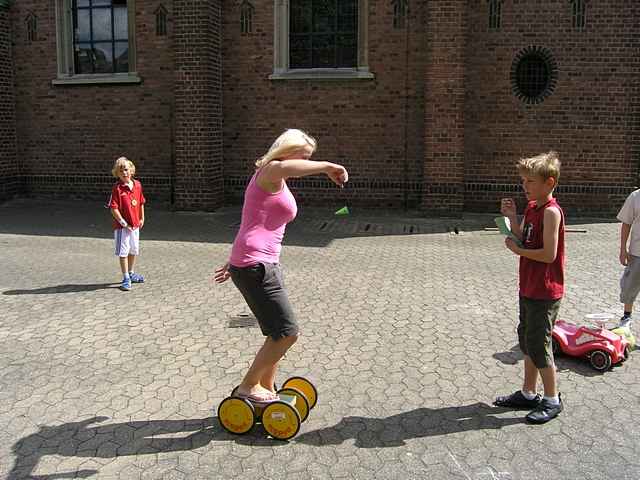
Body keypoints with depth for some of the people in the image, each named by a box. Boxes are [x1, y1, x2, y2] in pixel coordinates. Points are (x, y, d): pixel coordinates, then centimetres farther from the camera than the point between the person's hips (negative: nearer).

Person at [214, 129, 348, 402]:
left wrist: (234, 263, 32)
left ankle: (267, 389, 31)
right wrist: (327, 167, -30)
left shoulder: (276, 184, 22)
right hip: (255, 266, -10)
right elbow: (284, 167, -38)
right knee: (287, 332, -4)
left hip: (264, 264, 10)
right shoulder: (269, 172, -9)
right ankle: (248, 386, 12)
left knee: (280, 332, 17)